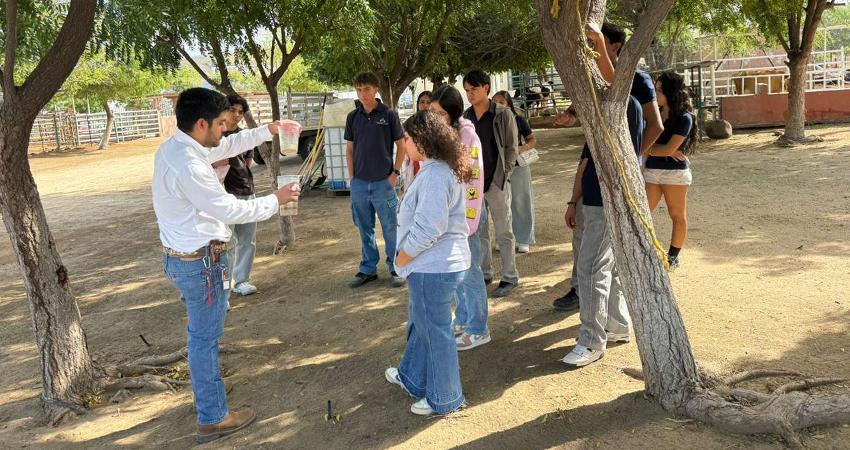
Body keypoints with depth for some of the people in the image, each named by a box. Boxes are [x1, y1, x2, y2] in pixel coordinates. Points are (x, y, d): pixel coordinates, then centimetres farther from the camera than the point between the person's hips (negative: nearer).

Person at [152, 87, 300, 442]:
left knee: (201, 332, 24)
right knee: (205, 337, 2)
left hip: (183, 256, 10)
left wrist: (267, 131, 12)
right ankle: (213, 418, 16)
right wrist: (275, 200, -12)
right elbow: (230, 209, -24)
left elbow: (226, 147, 17)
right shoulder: (187, 166, -28)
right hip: (200, 262, -10)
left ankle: (204, 393, 43)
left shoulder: (175, 147, 4)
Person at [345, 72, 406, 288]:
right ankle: (368, 269, 24)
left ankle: (395, 269, 16)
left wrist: (395, 172, -7)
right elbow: (349, 148, 13)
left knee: (390, 228, 4)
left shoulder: (389, 114, -4)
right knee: (365, 229, 12)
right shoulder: (353, 117, 7)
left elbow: (401, 144, 0)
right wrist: (352, 175, 5)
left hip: (383, 181, -4)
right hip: (359, 182, 4)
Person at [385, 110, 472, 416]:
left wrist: (402, 257, -14)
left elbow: (430, 226, -28)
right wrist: (407, 257, 16)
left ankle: (444, 400, 22)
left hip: (433, 266, -11)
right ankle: (412, 378, 45)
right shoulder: (445, 169, 10)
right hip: (435, 263, 11)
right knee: (421, 324, 25)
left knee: (435, 332, 5)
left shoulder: (434, 175, -23)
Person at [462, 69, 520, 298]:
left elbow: (511, 148, -3)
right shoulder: (465, 117, 9)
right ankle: (484, 273, 25)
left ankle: (510, 277, 11)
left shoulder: (502, 114, -4)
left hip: (496, 182, -5)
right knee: (478, 231, 12)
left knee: (504, 232, 3)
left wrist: (502, 174, -10)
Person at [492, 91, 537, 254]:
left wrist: (521, 149, -18)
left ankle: (523, 240, 16)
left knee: (520, 203, 5)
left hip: (518, 166, -2)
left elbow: (533, 140, 1)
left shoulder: (518, 120, -4)